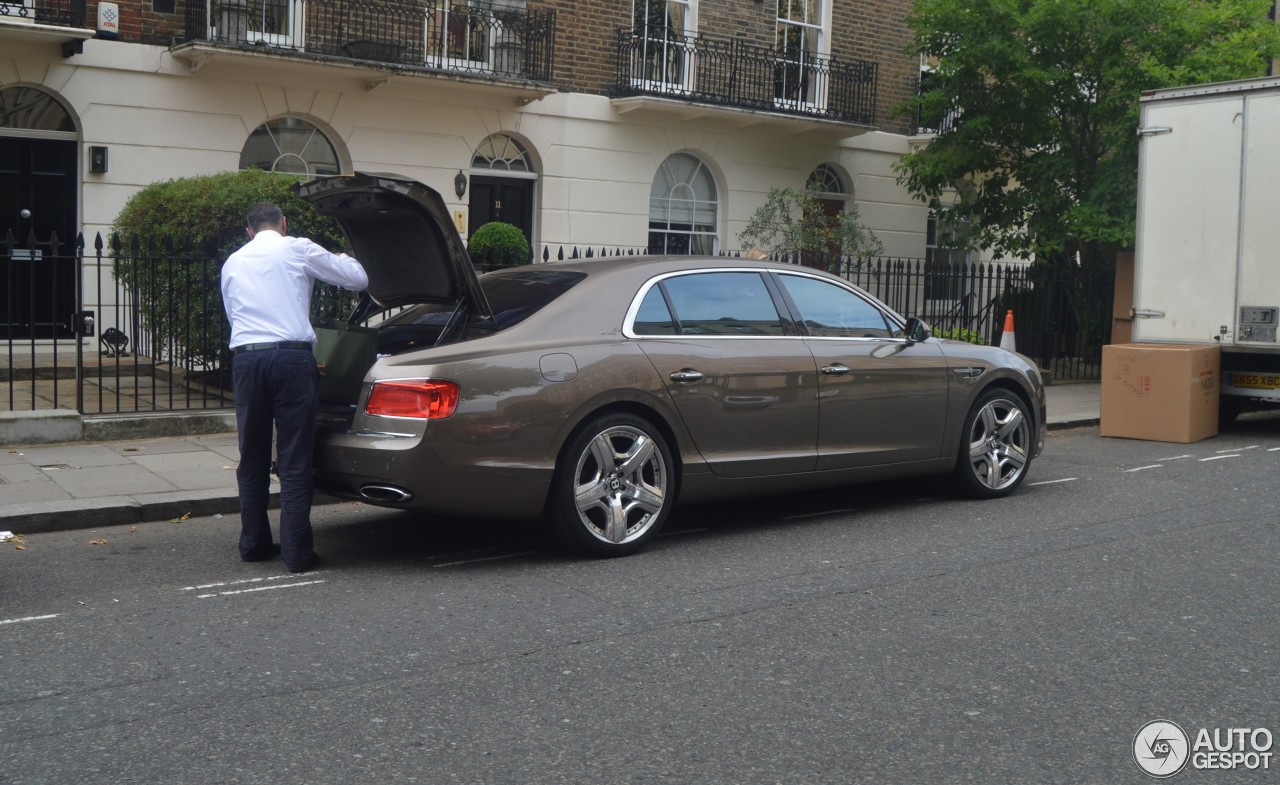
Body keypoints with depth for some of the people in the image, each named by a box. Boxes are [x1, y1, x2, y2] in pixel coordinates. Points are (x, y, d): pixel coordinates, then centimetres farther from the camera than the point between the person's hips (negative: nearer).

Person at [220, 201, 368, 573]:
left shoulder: (233, 263, 21)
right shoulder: (298, 250, 6)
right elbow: (358, 279, 8)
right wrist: (343, 257, 32)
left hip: (245, 358, 4)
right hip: (291, 357, -4)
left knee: (252, 458, 15)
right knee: (294, 459, -2)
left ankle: (254, 543, 22)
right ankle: (297, 552, -2)